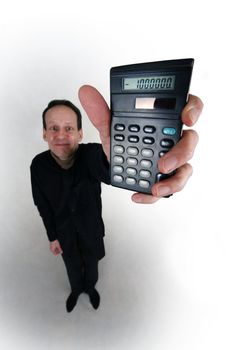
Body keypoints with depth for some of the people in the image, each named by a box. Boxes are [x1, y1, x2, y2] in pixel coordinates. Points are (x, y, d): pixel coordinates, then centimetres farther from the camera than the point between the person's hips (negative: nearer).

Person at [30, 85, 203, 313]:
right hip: (64, 233, 2)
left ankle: (90, 287, 67)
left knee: (91, 264, 29)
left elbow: (105, 168, -57)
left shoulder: (91, 154, -31)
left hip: (92, 230, -1)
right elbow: (43, 205, -7)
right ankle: (76, 289, 67)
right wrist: (52, 236, 2)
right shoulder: (39, 165, -21)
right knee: (72, 266, 30)